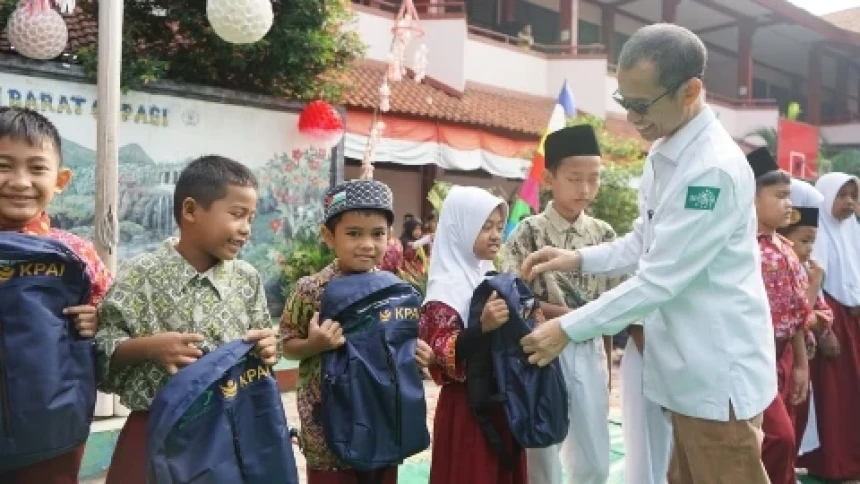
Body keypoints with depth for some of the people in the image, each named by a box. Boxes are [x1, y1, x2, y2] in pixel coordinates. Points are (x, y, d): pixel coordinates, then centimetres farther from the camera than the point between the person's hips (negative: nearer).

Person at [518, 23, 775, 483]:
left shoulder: (715, 169, -24)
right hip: (689, 368, 9)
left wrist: (568, 328, -17)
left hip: (719, 373, -9)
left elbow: (659, 280, -24)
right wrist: (578, 259, 3)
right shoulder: (663, 155, 7)